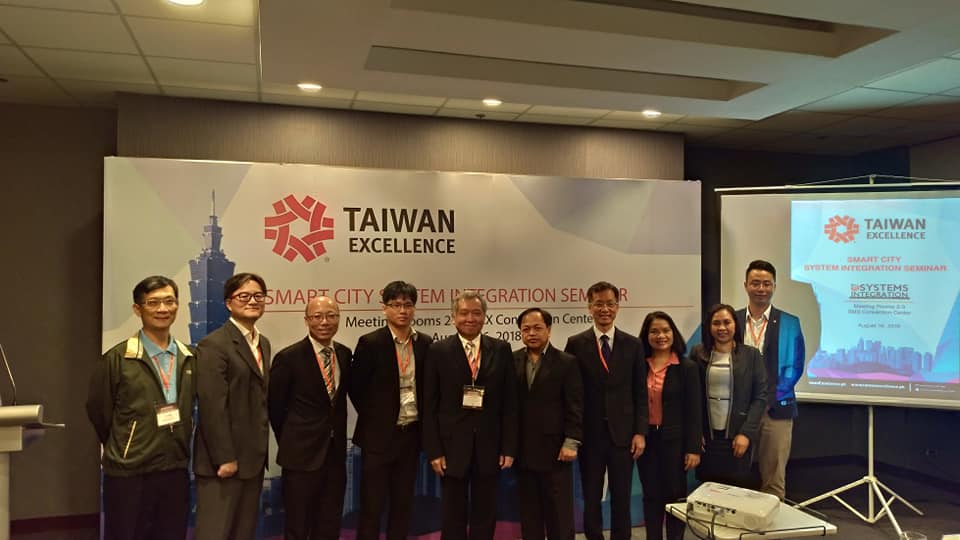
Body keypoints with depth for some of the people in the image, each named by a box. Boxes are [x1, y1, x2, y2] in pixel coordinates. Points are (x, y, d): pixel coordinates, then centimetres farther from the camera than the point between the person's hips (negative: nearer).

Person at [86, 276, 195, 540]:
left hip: (176, 471, 4)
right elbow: (98, 412, 0)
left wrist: (178, 449, 11)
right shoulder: (117, 358, -8)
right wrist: (123, 451, 9)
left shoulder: (189, 358, 5)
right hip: (128, 474, -4)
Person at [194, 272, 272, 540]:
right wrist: (225, 457, -19)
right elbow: (212, 407, -18)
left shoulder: (264, 343, 13)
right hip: (223, 459, -8)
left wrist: (260, 451, 11)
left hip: (253, 457, 8)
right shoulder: (214, 344, -13)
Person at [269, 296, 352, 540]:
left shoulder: (344, 354, 3)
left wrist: (336, 435, 11)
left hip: (336, 452, 5)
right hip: (302, 454, -4)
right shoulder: (289, 357, -12)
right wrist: (291, 442, 5)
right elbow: (275, 406, -3)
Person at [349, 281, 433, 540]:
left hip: (411, 433, 4)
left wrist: (421, 420, 4)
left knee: (403, 502, 14)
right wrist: (373, 418, 0)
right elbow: (355, 387, -4)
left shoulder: (425, 343, 2)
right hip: (379, 434, -4)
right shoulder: (370, 343, -10)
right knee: (372, 504, 4)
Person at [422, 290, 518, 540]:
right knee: (452, 518, 11)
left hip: (489, 446, 1)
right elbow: (429, 406, -3)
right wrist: (434, 451, -8)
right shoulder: (439, 351, -2)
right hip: (452, 446, -1)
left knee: (485, 517, 13)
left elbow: (509, 402, 2)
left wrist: (509, 447, -3)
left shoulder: (501, 349, 2)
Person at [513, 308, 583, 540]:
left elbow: (575, 407, -5)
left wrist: (571, 443, -11)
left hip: (555, 451, -3)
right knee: (529, 515, 12)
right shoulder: (512, 361, 4)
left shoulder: (567, 362, -3)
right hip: (523, 452, 3)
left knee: (560, 516, 6)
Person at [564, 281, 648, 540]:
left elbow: (640, 393, 4)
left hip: (622, 433, 1)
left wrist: (640, 432, -3)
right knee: (591, 499, 10)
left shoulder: (633, 345, 4)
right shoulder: (576, 344, -1)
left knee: (621, 499, 9)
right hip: (590, 434, -1)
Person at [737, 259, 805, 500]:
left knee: (773, 480, 5)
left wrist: (771, 398, -9)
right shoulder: (733, 320, 6)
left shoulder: (790, 323, 2)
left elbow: (795, 366, 1)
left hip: (775, 409, -1)